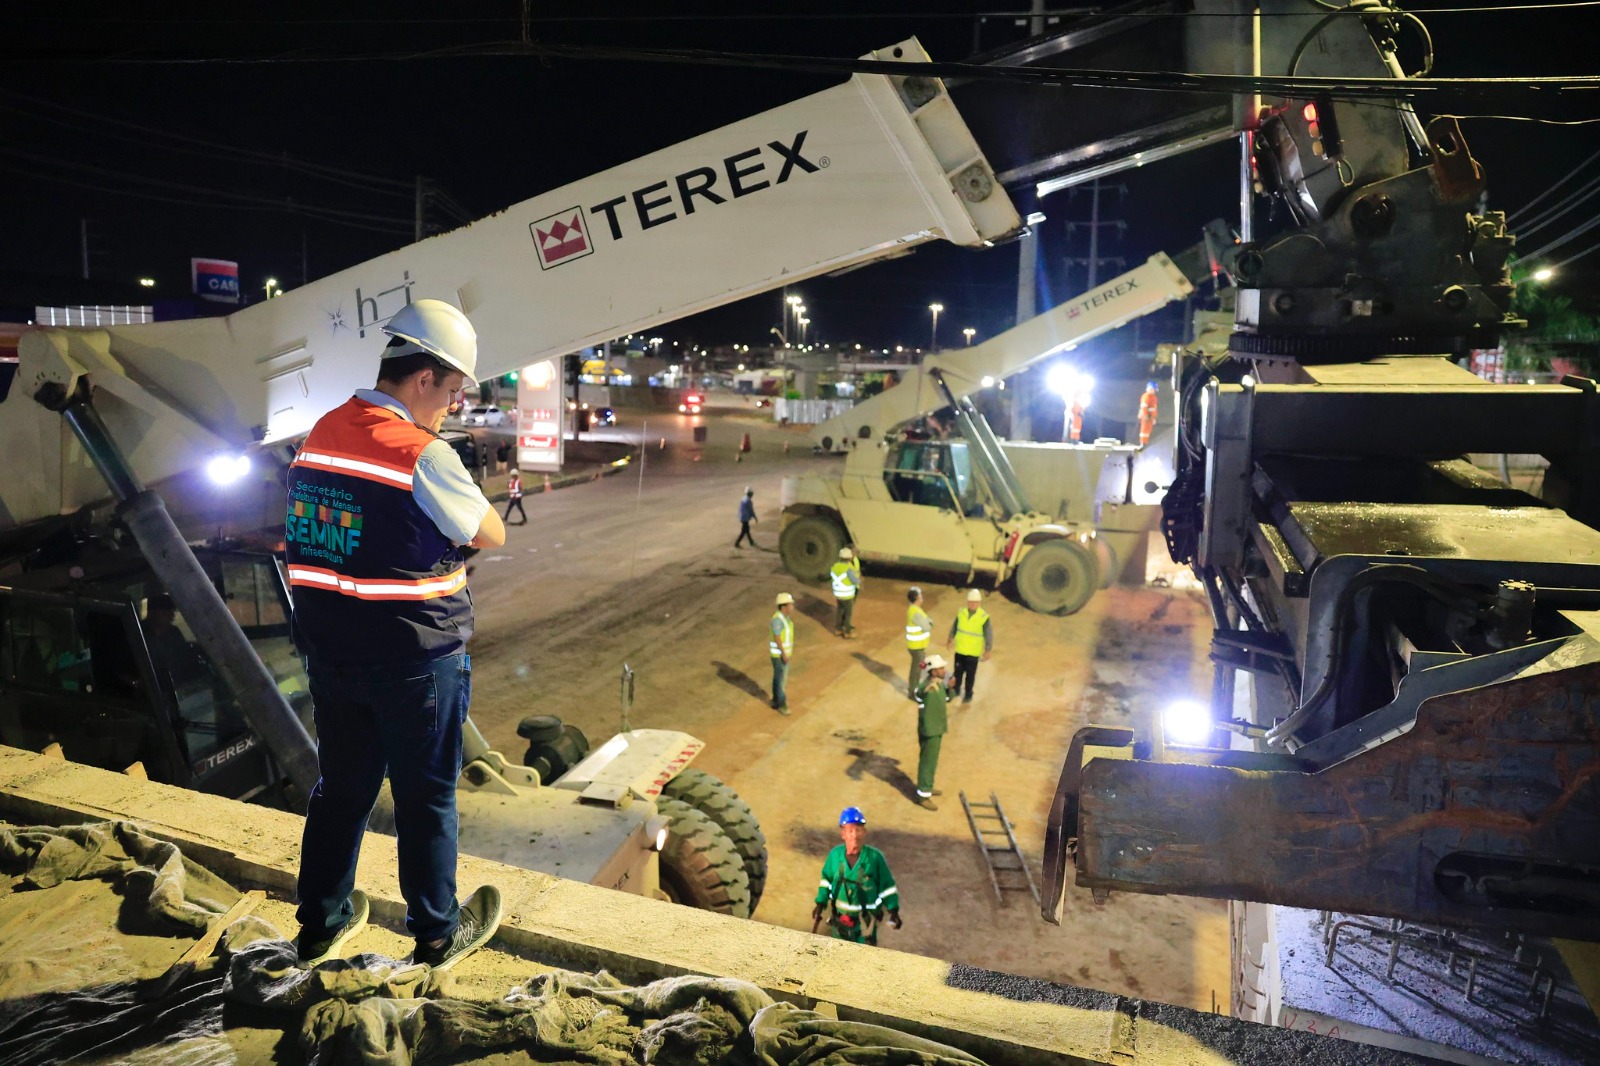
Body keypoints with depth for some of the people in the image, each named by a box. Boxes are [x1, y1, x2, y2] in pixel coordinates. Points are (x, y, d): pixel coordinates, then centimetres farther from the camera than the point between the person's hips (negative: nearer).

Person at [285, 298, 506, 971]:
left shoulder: (320, 432, 4)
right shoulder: (424, 456, -19)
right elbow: (492, 536, -9)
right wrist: (468, 496, 10)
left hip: (330, 652, 7)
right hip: (415, 658, -6)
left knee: (342, 788, 20)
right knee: (426, 797, 10)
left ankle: (321, 926, 34)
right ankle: (438, 935, 25)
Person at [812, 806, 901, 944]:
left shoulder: (875, 857, -21)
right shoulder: (835, 854, -14)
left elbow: (887, 885, -8)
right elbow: (827, 879, 4)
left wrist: (893, 911, -8)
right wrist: (820, 904, 2)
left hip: (865, 922, -3)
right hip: (839, 919, 3)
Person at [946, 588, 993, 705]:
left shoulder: (984, 617, -17)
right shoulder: (961, 613, -6)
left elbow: (989, 635, -10)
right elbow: (954, 626, 9)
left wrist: (987, 650, -9)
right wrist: (950, 640, 17)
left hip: (973, 652, -3)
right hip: (960, 650, 3)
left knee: (970, 675, 10)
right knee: (958, 672, 14)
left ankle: (968, 695, 27)